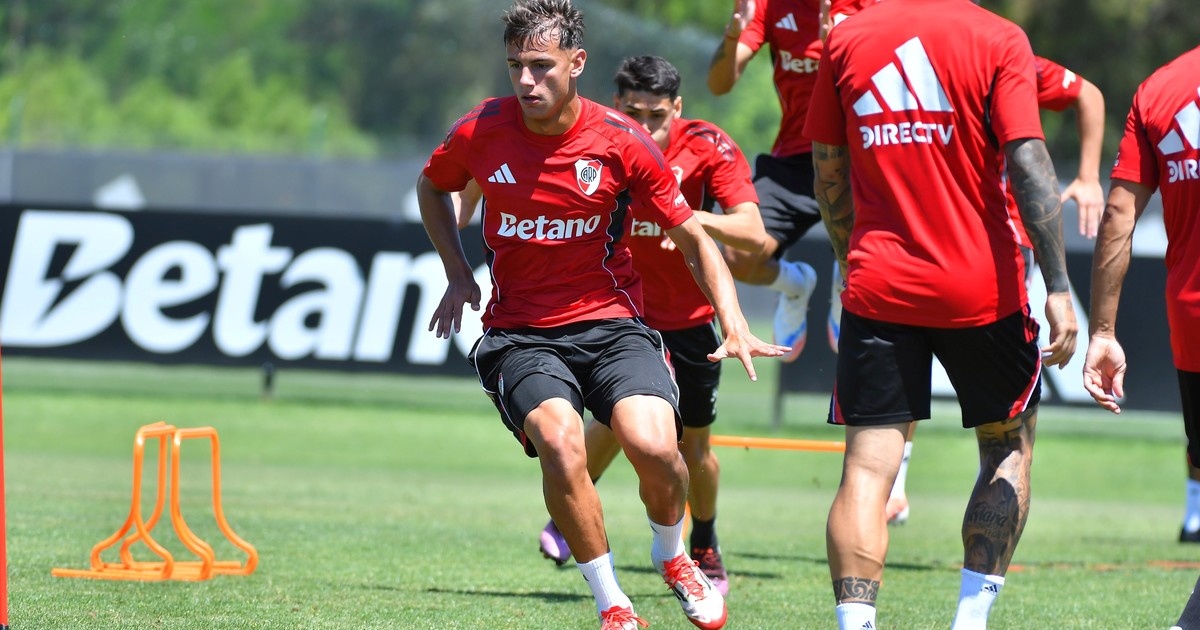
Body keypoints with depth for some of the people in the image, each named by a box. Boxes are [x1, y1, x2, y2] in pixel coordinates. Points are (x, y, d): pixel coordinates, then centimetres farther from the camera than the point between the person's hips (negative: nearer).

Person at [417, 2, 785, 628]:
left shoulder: (621, 142, -8)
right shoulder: (481, 131, -4)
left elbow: (693, 240, 2)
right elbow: (432, 186, 20)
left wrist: (734, 325, -10)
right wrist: (458, 274, 10)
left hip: (610, 321, 0)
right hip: (519, 334, 0)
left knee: (653, 446, -25)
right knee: (560, 441, -30)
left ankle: (671, 554, 11)